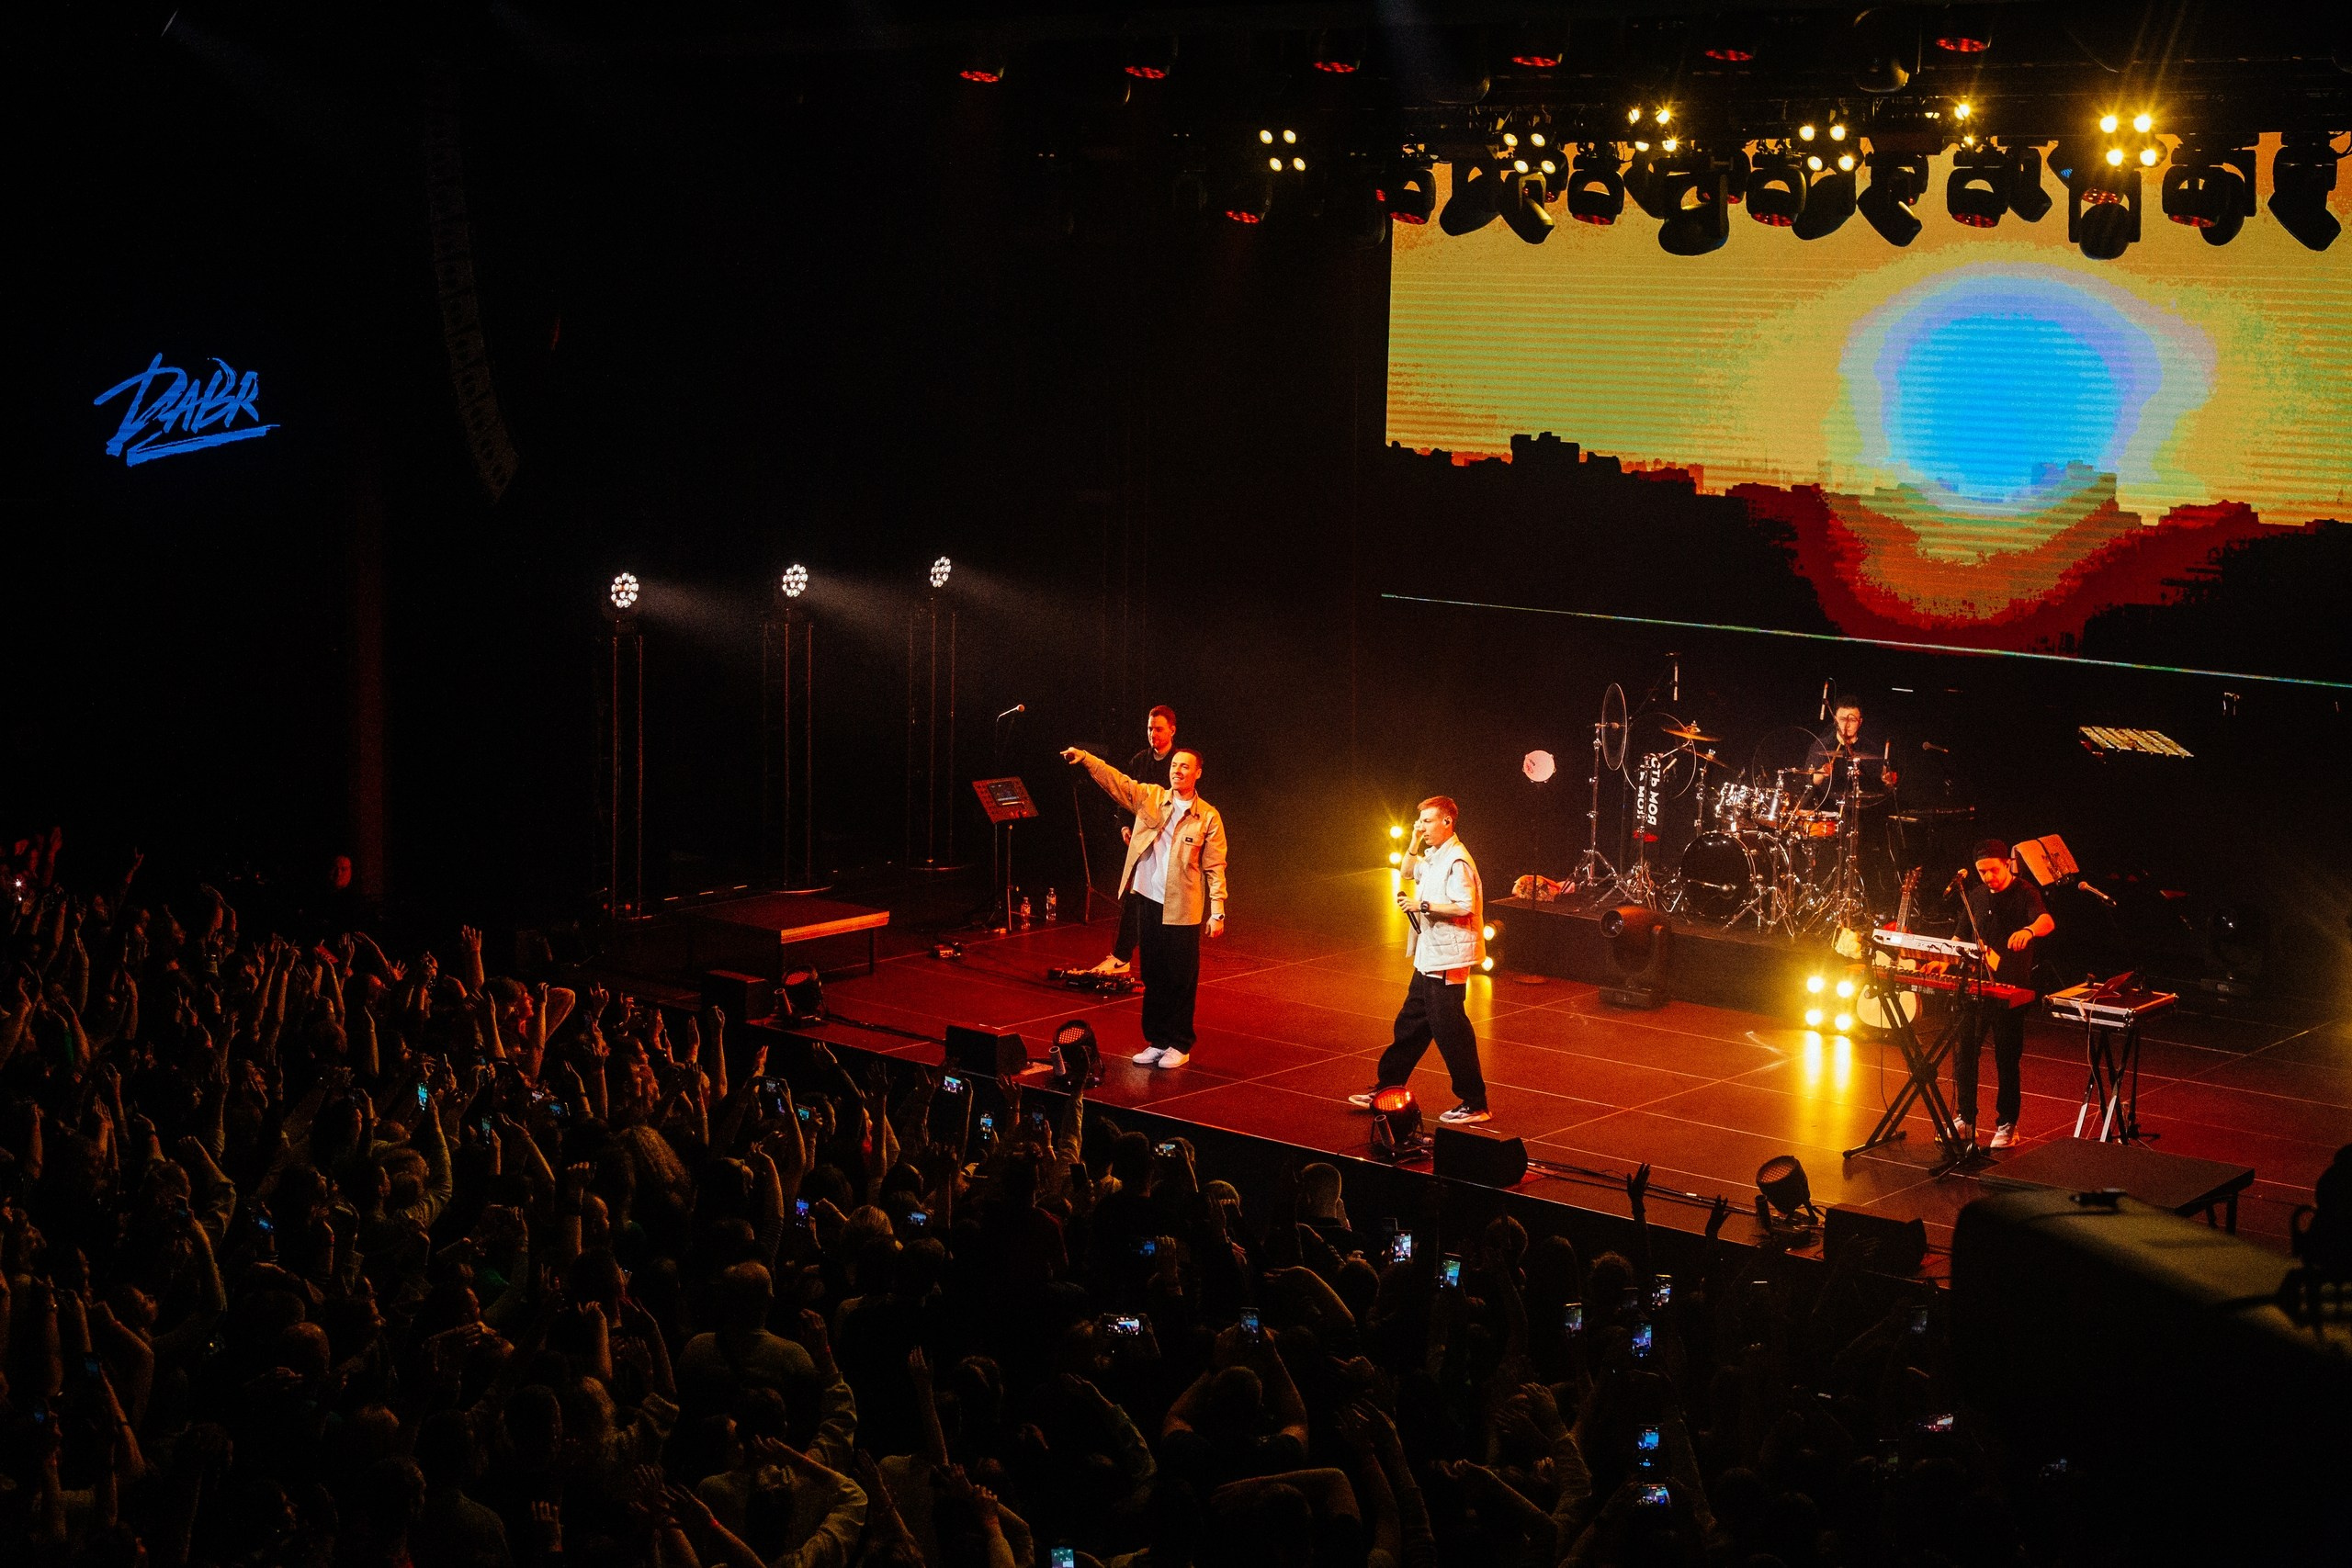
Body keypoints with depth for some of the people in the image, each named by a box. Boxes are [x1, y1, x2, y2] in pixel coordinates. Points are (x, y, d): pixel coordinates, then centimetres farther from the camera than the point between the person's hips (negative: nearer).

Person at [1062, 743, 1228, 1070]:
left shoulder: (1208, 817, -3)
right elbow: (1114, 780, 0)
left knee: (1181, 979, 3)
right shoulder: (1149, 798, 5)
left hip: (1182, 909, -3)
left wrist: (1217, 911, -7)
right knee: (1153, 976, 11)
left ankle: (1179, 1045, 13)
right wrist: (1085, 759, -15)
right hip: (1149, 902, 4)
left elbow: (1215, 867, -3)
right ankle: (1156, 1041, 21)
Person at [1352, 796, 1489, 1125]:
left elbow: (1464, 906, -27)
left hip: (1447, 960, -10)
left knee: (1450, 1030, -5)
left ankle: (1474, 1104, 2)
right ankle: (1386, 1089, 27)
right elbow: (1409, 873, 30)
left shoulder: (1456, 861, -18)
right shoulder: (1434, 856, 11)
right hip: (1429, 959, 10)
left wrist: (1422, 905, -21)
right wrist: (1415, 843, 13)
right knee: (1410, 1024, 17)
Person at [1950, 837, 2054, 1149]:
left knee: (2007, 1059, 1)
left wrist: (2028, 930, -52)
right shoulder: (1976, 895, 11)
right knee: (1963, 1053, 5)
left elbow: (2047, 921, -29)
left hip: (2011, 988, -5)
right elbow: (1961, 936, 20)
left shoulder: (2024, 893, -9)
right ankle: (1965, 1119, 18)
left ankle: (2007, 1125, 12)